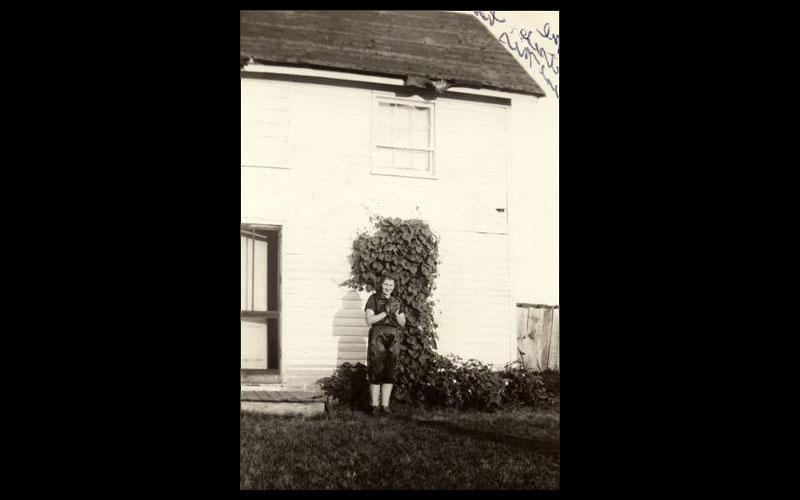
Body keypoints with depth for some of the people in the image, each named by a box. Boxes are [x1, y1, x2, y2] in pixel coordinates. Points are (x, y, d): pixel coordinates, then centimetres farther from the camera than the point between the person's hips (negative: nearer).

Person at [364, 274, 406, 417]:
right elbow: (369, 319, -5)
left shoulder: (397, 302, 16)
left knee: (390, 373, 1)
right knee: (376, 372, -8)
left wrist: (397, 314, -4)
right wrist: (386, 312, -12)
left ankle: (385, 406, 6)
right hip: (377, 336, -4)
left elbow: (403, 324, 16)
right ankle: (374, 406, -4)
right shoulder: (374, 298, 4)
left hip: (394, 338, 4)